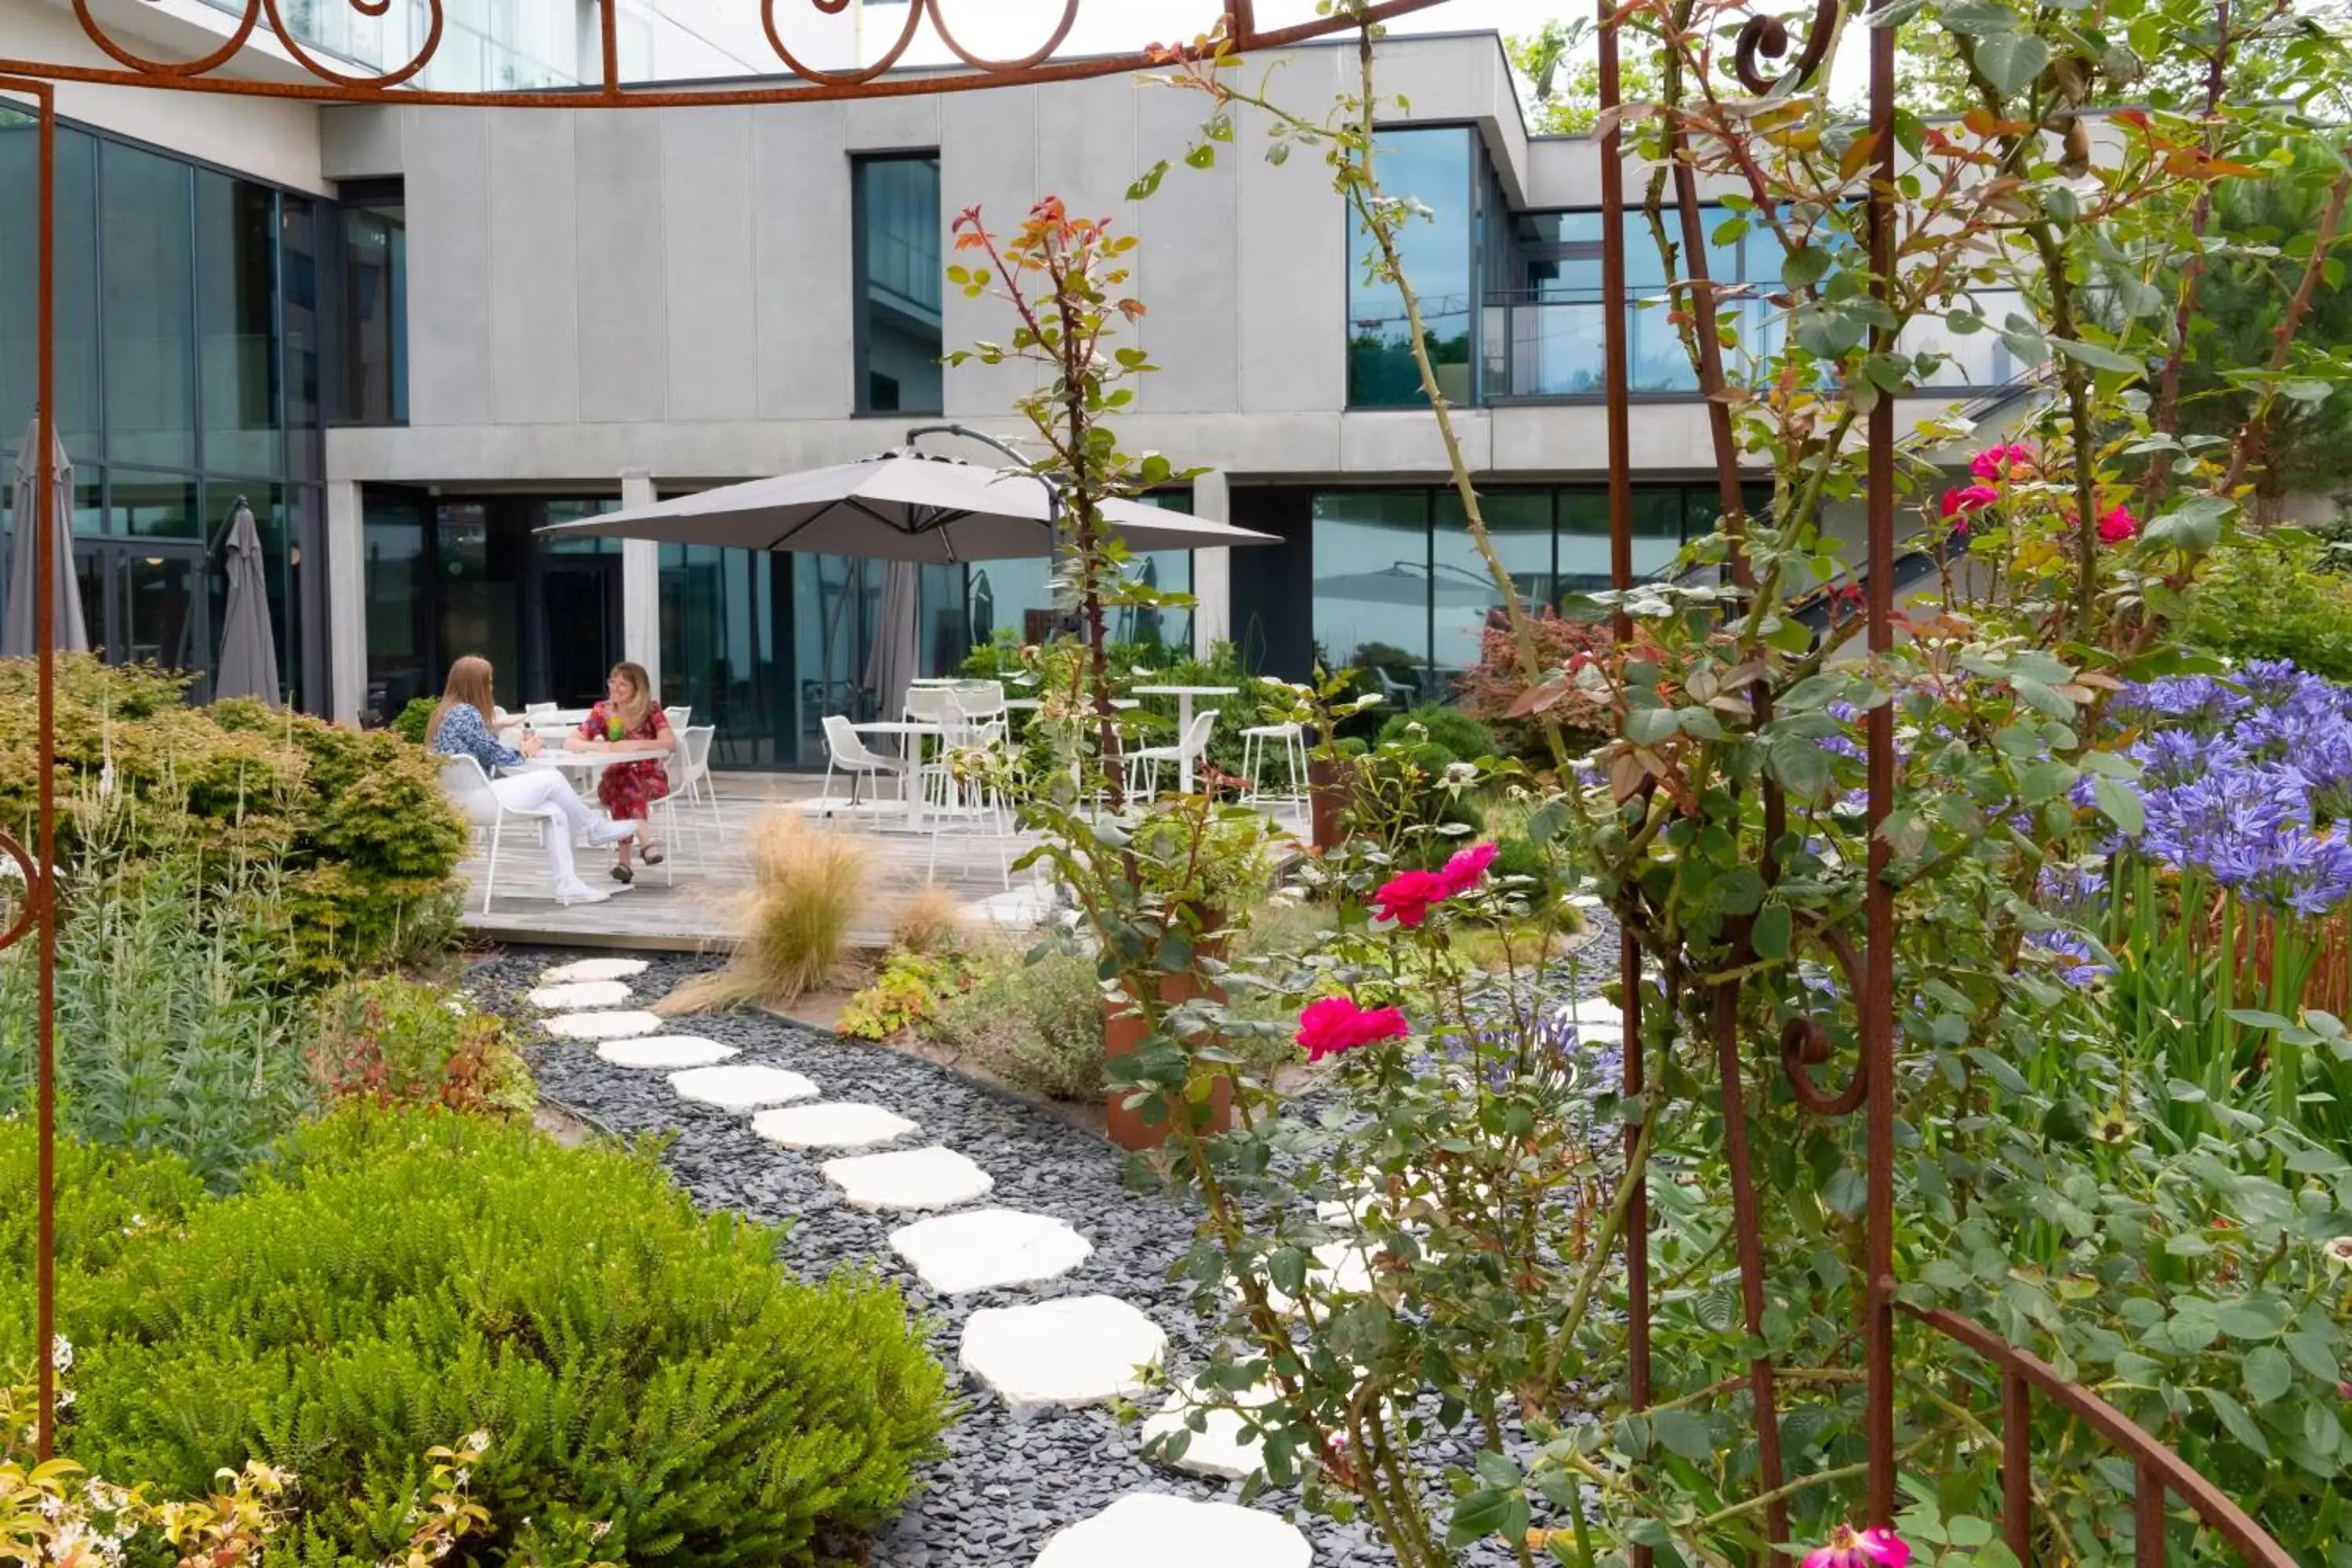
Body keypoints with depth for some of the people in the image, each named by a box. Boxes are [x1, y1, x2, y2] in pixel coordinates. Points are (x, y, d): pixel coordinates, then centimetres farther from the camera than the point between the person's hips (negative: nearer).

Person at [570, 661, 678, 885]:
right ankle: (644, 842, -40)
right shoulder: (602, 711, -3)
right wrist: (597, 746, -28)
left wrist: (635, 745, -35)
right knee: (623, 783, -35)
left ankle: (625, 859, -36)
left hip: (650, 778, -1)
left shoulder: (651, 711, -9)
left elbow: (671, 743, -23)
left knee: (627, 790, -35)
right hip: (616, 779, 1)